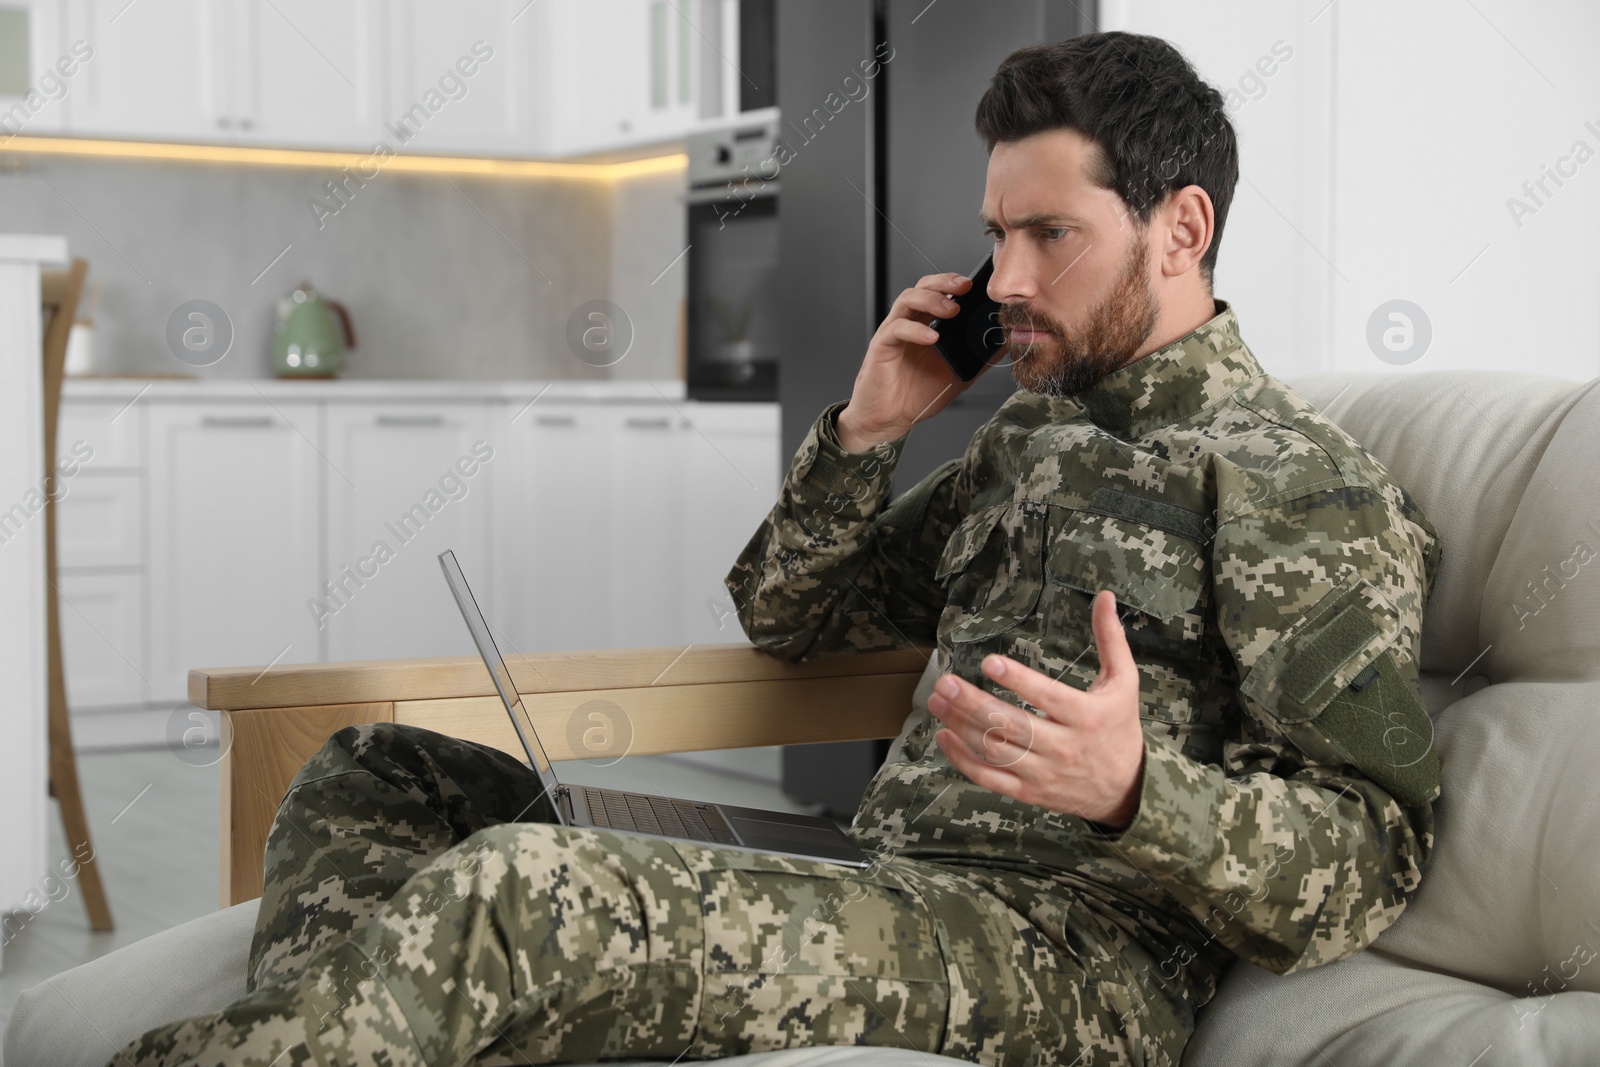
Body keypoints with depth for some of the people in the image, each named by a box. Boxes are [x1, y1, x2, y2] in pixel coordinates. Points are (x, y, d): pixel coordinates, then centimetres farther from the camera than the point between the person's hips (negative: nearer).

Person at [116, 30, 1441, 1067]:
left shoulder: (1296, 478, -3)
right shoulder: (1031, 435, 21)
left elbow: (1371, 860, -10)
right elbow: (786, 614, 29)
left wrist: (1134, 788, -29)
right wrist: (866, 431, 11)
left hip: (1075, 953, -9)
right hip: (885, 900, 9)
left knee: (519, 897, -33)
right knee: (372, 781, 5)